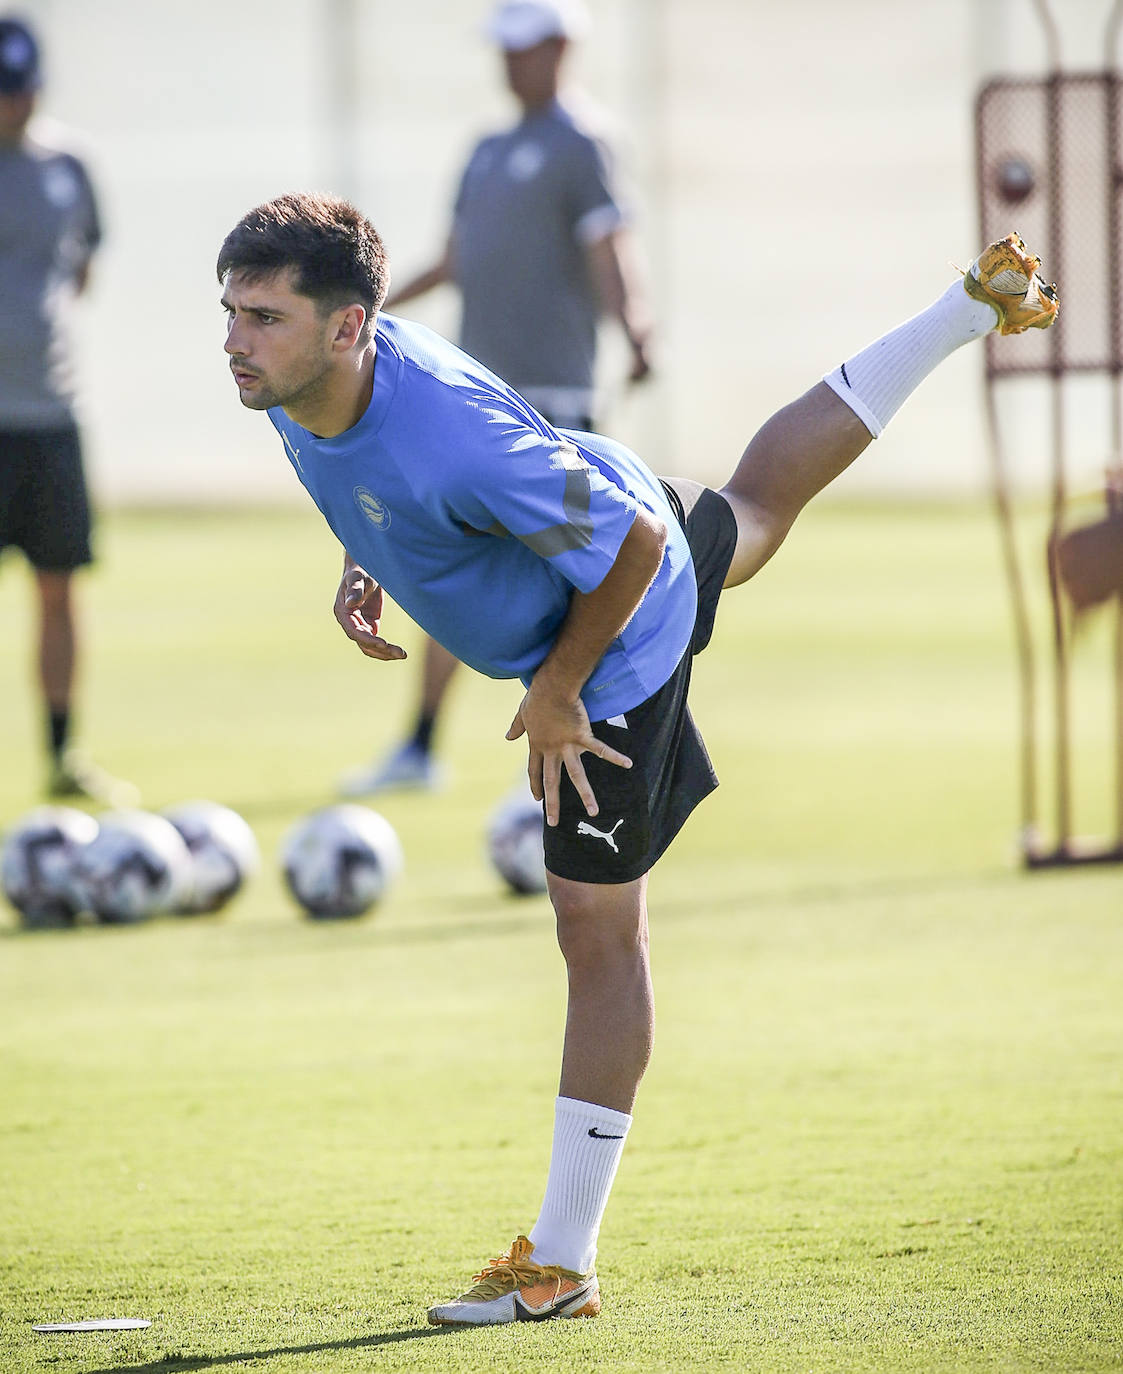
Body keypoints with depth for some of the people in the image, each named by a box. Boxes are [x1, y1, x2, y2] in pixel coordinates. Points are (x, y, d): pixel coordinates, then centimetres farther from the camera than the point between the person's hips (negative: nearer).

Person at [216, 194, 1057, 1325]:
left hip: (616, 638, -8)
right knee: (754, 509, 39)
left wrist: (557, 692, -22)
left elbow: (635, 541, -32)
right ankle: (973, 308, 59)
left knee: (597, 929, -3)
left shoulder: (453, 444, -46)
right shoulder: (301, 383, -21)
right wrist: (361, 573, -9)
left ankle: (562, 1263, 3)